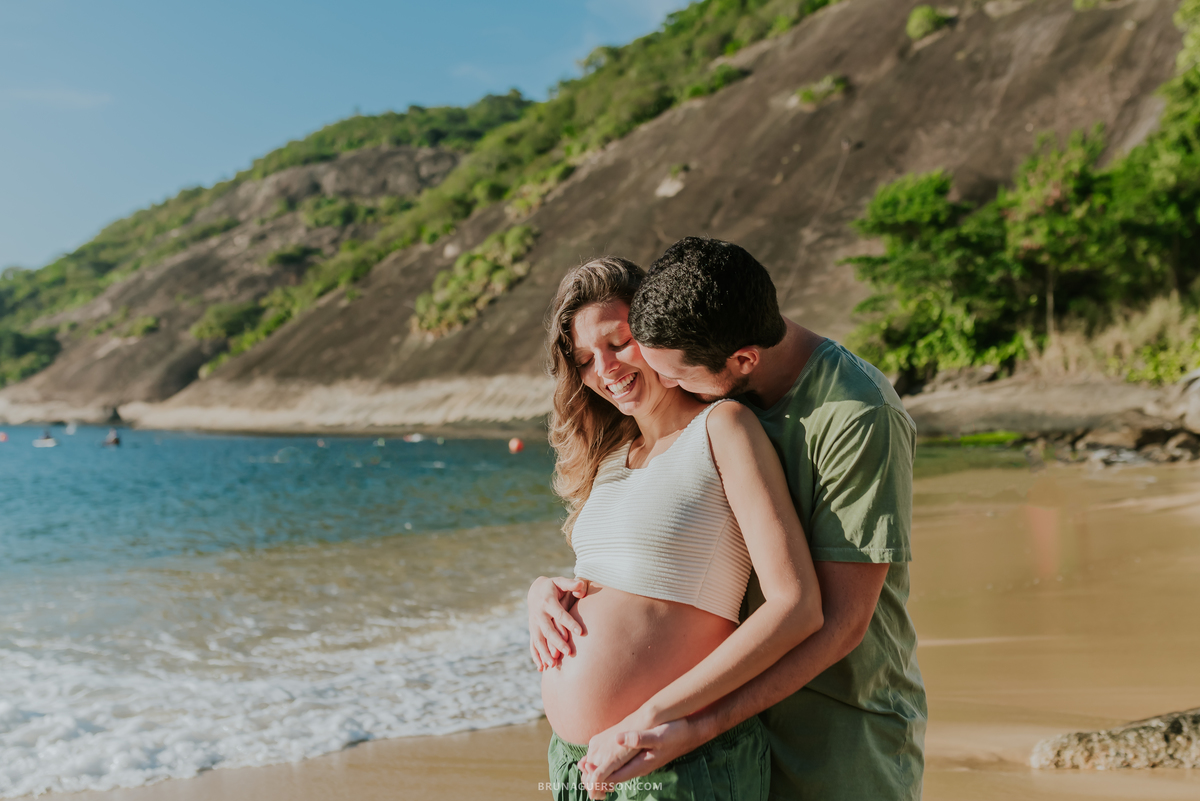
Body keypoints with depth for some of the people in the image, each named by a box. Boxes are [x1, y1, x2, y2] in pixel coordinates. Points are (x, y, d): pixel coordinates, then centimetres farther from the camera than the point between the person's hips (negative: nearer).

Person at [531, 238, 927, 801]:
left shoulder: (860, 418, -22)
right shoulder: (718, 401, 0)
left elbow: (842, 622, -22)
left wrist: (694, 730, -27)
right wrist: (552, 591, -8)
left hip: (846, 750, -6)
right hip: (744, 716, 6)